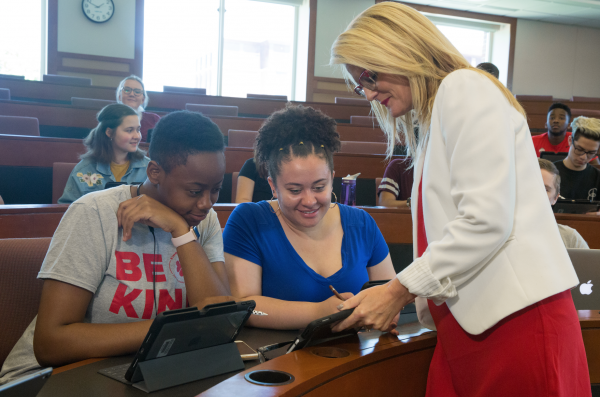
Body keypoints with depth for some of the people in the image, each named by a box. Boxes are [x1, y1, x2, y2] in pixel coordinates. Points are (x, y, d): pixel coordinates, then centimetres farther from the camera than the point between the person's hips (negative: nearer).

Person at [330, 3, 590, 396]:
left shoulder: (466, 88, -6)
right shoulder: (430, 125, 21)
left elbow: (487, 220, -16)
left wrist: (399, 290, -11)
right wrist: (395, 294, 10)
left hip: (517, 317, -8)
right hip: (468, 322, 8)